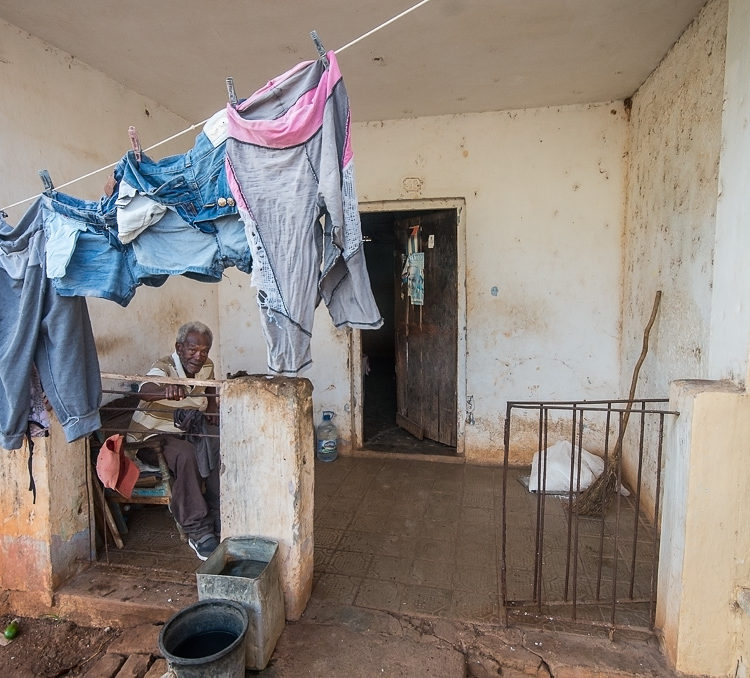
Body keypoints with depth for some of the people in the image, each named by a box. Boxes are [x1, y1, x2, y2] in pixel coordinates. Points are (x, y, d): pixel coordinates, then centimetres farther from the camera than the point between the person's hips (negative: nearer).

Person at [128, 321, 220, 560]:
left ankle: (218, 519, -8)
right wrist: (167, 390, -67)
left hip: (189, 428, 6)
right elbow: (144, 391, -44)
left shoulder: (206, 367, 0)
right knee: (186, 454, -35)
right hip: (153, 434, -6)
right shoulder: (163, 367, -20)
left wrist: (213, 413, 1)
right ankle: (198, 532, -27)